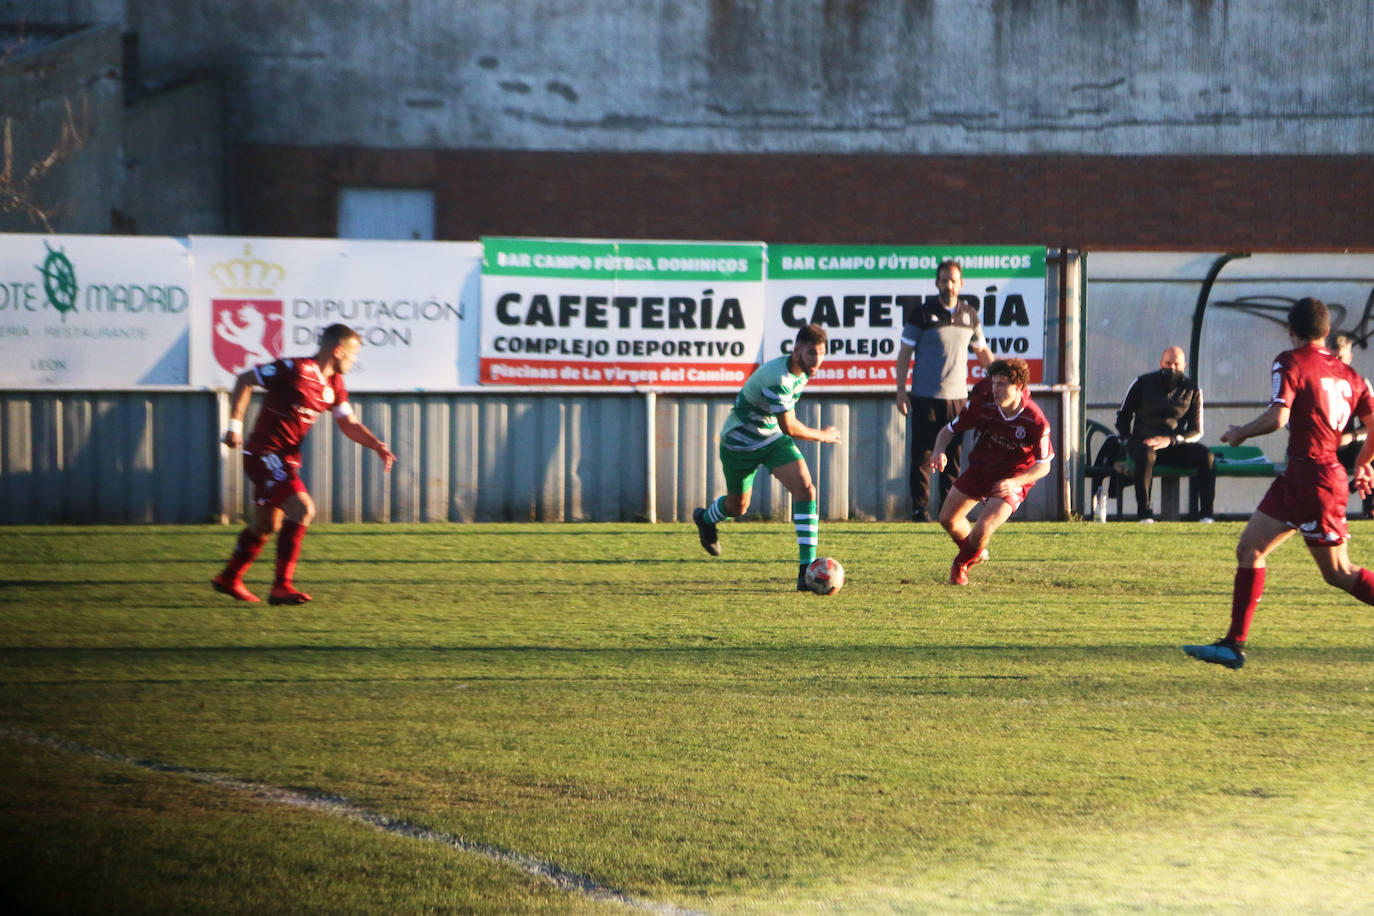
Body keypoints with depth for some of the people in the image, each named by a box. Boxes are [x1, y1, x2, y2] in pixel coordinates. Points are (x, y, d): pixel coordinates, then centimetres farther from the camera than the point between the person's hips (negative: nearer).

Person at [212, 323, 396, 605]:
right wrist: (235, 424, -13)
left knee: (266, 524, 19)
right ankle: (281, 587, -17)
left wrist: (377, 445, -8)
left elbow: (348, 424, 9)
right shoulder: (295, 370, -19)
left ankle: (229, 579, 37)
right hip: (265, 453, -9)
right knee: (302, 509, -20)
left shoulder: (334, 385, 7)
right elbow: (244, 379, -11)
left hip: (286, 459, 9)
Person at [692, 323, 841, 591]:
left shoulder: (801, 372, -5)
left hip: (774, 438, 7)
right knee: (738, 506, 14)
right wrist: (821, 436, -15)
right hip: (740, 443, -7)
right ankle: (706, 518, 54)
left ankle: (807, 568, -16)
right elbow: (789, 427, -30)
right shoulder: (777, 377, -34)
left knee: (805, 489, -16)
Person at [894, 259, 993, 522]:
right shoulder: (923, 314, -2)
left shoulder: (970, 315, 9)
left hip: (957, 396, 4)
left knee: (953, 456, 4)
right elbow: (905, 353, 0)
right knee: (922, 456, -3)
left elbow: (982, 351, 23)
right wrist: (901, 391, -5)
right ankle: (920, 508, 1)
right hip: (925, 398, -4)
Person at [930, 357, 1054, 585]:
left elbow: (1043, 465, -17)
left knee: (982, 531, -18)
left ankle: (963, 563, 19)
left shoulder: (1036, 422, -27)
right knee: (948, 519, 10)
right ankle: (976, 553, 43)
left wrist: (1014, 482, -33)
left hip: (1014, 479, -4)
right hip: (980, 469, 4)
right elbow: (950, 429, -5)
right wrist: (939, 450, -27)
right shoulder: (982, 404, -20)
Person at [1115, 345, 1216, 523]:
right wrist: (1128, 441, -5)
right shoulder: (1143, 383, 3)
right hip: (1143, 441, -2)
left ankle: (1206, 513, -25)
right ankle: (1144, 513, -35)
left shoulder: (1192, 390, 6)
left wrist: (1170, 440, -16)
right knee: (1146, 455, -38)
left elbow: (1196, 431, 2)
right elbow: (1123, 416, 13)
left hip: (1176, 444, 2)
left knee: (1205, 456, -25)